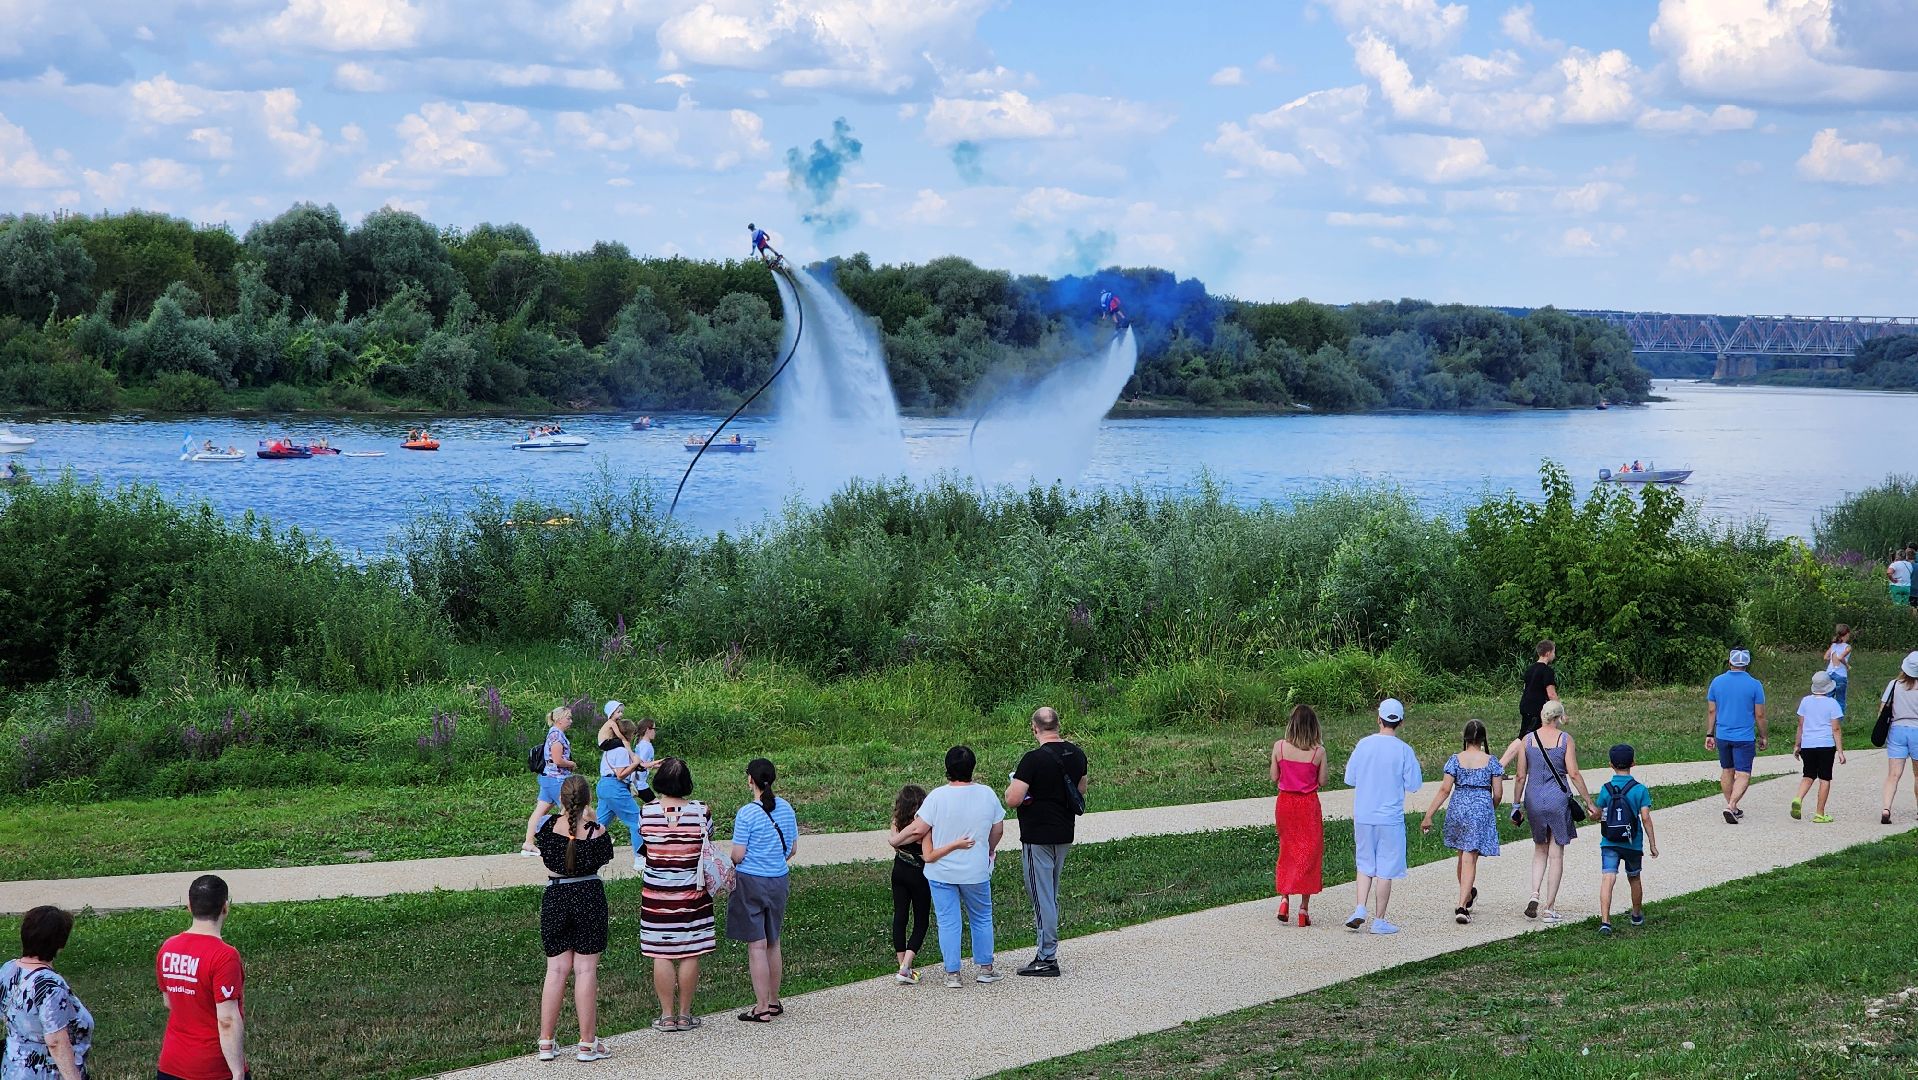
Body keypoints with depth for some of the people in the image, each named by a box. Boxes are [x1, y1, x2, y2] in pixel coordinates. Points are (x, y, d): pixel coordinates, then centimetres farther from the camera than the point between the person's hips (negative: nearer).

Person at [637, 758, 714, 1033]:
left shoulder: (646, 812, -9)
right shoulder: (700, 812, -11)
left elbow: (642, 842, 5)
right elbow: (708, 845, 1)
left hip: (656, 893, 0)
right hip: (692, 893, 0)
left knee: (661, 955, 6)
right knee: (690, 954, 8)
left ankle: (667, 1015, 9)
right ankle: (685, 1015, 13)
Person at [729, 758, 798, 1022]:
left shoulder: (747, 814, -16)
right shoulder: (786, 809, 2)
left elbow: (738, 855, -14)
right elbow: (793, 850, 10)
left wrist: (731, 861, 8)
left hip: (751, 882, -6)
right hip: (779, 881, 6)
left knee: (756, 945, -1)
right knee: (773, 943, 17)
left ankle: (762, 1008, 1)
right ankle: (774, 1002, 26)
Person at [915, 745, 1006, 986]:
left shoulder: (937, 796, -14)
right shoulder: (986, 794, -5)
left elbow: (922, 829, -11)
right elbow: (998, 830, 6)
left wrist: (928, 851, 7)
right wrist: (990, 851, 24)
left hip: (941, 872, -2)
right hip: (976, 871, 2)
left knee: (948, 922, 6)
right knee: (981, 918, 19)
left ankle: (952, 974, 7)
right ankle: (985, 968, 23)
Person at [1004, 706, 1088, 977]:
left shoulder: (1034, 759, -20)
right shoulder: (1076, 754, 4)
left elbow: (1013, 800, -22)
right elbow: (1081, 791, 18)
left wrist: (1011, 786, -1)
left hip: (1038, 837, -7)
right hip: (1064, 834, 7)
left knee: (1042, 896, -1)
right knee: (1051, 895, 18)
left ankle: (1047, 959, 1)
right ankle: (1046, 950, 24)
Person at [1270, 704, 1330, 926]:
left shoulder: (1279, 747, -7)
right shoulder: (1318, 751, -11)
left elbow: (1274, 778, -1)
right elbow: (1322, 781, -4)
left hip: (1285, 802, 2)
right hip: (1308, 804, -2)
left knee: (1287, 850, 19)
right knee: (1309, 852, 8)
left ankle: (1284, 898, 8)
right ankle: (1304, 907, 7)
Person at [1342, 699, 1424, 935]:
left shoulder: (1364, 745, -2)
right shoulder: (1403, 750, -10)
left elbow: (1349, 779, 4)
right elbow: (1414, 785, -6)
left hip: (1363, 816, 3)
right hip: (1390, 818, -3)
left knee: (1365, 864, 17)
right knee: (1385, 870, 6)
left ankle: (1360, 909, 2)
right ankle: (1379, 921, 8)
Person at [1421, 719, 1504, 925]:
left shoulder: (1455, 760, -2)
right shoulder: (1491, 762, -2)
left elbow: (1444, 790, -7)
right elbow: (1498, 793, -1)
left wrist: (1429, 816, -4)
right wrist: (1491, 811, 20)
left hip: (1458, 809, 2)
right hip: (1481, 810, -2)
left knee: (1463, 856, 21)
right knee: (1470, 859, -3)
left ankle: (1468, 895, 40)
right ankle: (1462, 906, -14)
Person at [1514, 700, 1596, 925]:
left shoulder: (1528, 740, 1)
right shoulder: (1565, 739, -6)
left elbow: (1521, 776, 2)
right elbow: (1574, 774, -9)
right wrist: (1588, 802, -1)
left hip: (1534, 799, 2)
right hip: (1558, 799, -2)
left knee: (1540, 849, 20)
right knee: (1556, 853, 6)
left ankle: (1535, 894, 0)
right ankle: (1550, 907, 6)